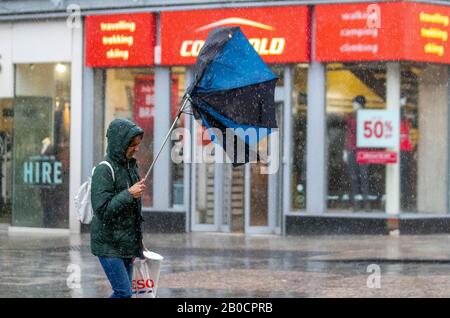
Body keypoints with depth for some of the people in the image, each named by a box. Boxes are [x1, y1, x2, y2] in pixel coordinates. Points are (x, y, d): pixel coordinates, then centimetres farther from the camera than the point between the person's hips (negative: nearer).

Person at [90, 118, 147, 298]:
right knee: (124, 293, -13)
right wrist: (129, 194, -23)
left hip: (127, 243, 8)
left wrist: (138, 239, 22)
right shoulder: (104, 171, -15)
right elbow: (102, 209, -21)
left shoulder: (130, 166, 12)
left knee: (122, 293, 8)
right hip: (109, 245, -8)